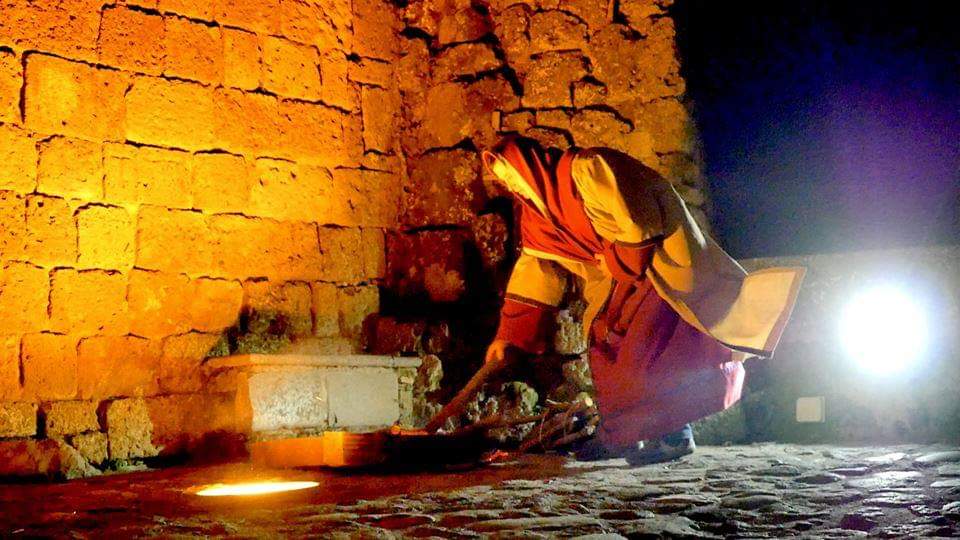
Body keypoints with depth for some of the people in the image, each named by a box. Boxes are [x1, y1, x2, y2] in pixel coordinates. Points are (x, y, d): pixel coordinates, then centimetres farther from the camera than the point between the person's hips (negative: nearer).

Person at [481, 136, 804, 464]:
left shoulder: (587, 169, -24)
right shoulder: (539, 206, 5)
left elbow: (638, 228, -27)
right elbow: (534, 267, 8)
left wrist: (616, 264, -10)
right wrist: (508, 333, 5)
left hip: (664, 261, -9)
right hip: (626, 274, 9)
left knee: (647, 343, -18)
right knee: (604, 338, 5)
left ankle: (674, 433, -10)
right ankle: (619, 434, 11)